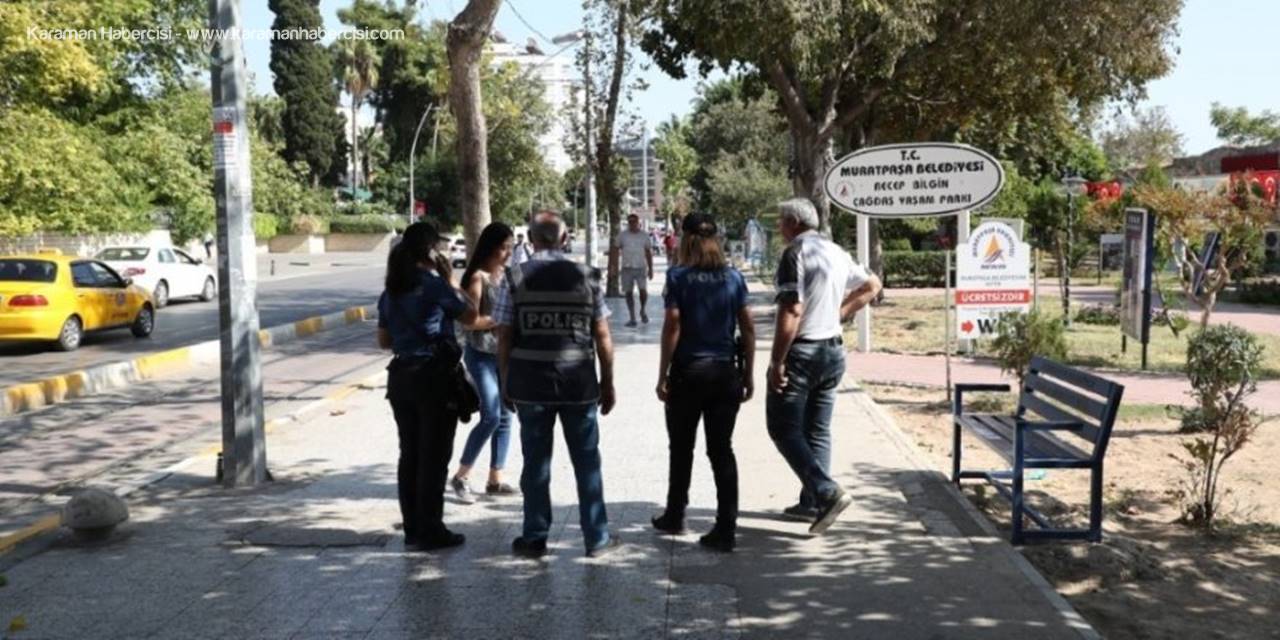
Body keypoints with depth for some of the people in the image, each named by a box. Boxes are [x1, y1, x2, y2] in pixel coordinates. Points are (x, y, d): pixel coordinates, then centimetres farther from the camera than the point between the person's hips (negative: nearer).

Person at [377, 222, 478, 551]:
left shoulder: (390, 292, 9)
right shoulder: (434, 286, -13)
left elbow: (383, 340, 15)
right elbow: (470, 316, -2)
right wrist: (449, 278, 3)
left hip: (400, 375, 7)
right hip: (435, 377, -7)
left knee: (409, 454, 13)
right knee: (434, 456, 1)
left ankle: (412, 529, 19)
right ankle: (430, 531, 7)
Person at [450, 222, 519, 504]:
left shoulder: (505, 274, 10)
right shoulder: (478, 277, -11)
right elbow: (470, 321, -16)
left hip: (504, 352, 7)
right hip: (481, 354, -7)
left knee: (505, 417, 7)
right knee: (491, 417, -12)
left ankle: (495, 481, 16)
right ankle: (460, 476, 3)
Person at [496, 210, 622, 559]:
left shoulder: (515, 279, -2)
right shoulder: (585, 277, -1)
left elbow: (504, 338, -2)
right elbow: (603, 337, 0)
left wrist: (506, 384, 8)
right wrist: (607, 382, 9)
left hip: (529, 382, 0)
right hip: (578, 382, 0)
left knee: (536, 461, 10)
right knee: (587, 461, 10)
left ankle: (535, 538, 19)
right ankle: (597, 538, 18)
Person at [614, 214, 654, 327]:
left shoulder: (644, 236, 7)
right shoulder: (622, 236, 4)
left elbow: (648, 253, 11)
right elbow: (616, 251, 8)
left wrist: (650, 269, 7)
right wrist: (616, 268, 3)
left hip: (641, 268, 0)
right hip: (627, 268, 1)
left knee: (643, 290, -13)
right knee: (629, 293, 2)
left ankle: (642, 311, 15)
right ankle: (632, 318, 9)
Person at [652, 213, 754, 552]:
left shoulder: (679, 277, -7)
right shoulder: (734, 277, 3)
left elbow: (672, 326, -11)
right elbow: (747, 328, 3)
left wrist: (663, 375, -5)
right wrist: (748, 374, 10)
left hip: (688, 372, -2)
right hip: (725, 372, 3)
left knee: (682, 449, 14)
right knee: (722, 450, 7)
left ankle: (674, 517, 29)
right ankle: (726, 530, 6)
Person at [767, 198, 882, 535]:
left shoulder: (796, 253, -14)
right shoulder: (836, 253, 11)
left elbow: (791, 312, -22)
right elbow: (871, 285, 23)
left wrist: (776, 361, -18)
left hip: (801, 351, -8)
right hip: (833, 351, 8)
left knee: (784, 429, -1)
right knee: (817, 430, 14)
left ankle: (827, 492, -13)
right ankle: (812, 502, 18)